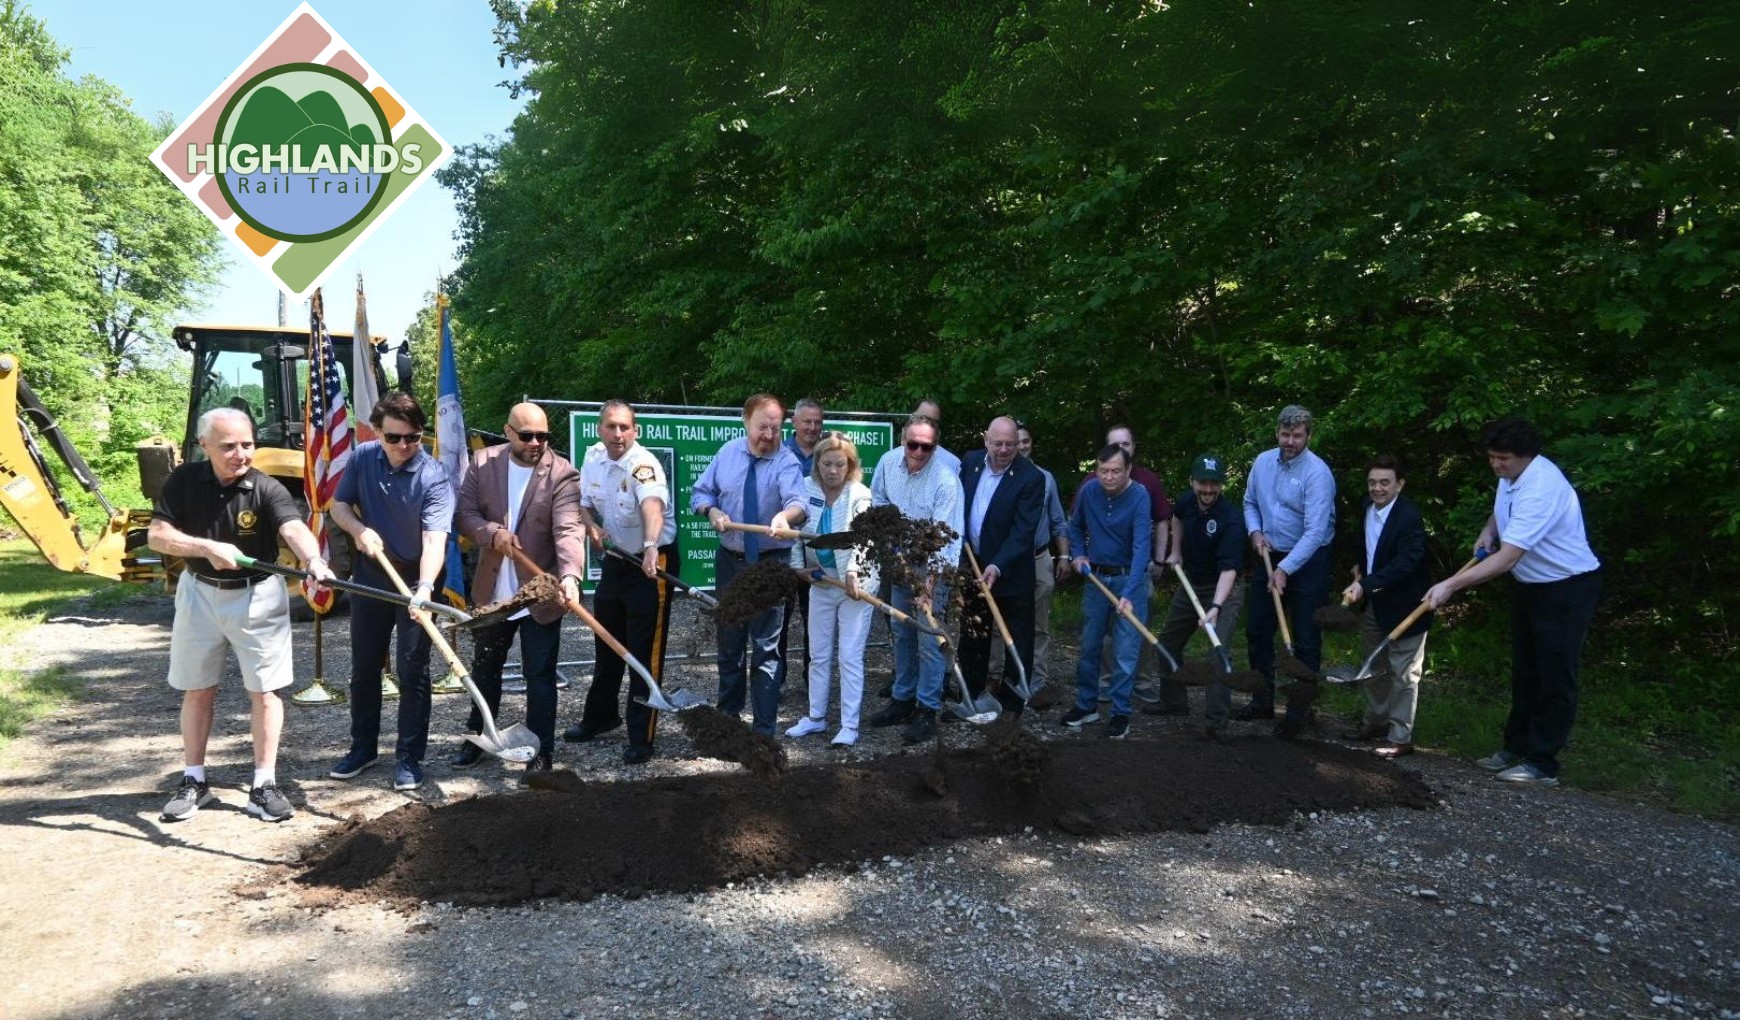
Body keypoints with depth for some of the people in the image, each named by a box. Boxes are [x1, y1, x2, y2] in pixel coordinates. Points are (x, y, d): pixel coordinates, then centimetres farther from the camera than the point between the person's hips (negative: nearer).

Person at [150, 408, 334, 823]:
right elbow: (156, 535, -13)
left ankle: (263, 785, 12)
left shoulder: (266, 489, -20)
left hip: (257, 595, -2)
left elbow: (294, 529, -37)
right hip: (200, 592, 2)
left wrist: (313, 560, -58)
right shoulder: (184, 481, -11)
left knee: (264, 690, 1)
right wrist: (208, 547, -29)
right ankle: (194, 781, 28)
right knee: (197, 689, 13)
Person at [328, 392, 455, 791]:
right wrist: (359, 529, -17)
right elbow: (339, 504, 6)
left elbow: (435, 540, -31)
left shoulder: (433, 477, -21)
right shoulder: (363, 458, -7)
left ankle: (409, 757, 12)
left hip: (415, 578, -5)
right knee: (363, 666, 15)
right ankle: (363, 747, 32)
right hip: (370, 574, 5)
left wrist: (425, 587, -47)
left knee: (412, 671, 0)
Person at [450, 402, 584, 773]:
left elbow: (567, 531, -25)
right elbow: (464, 513, -2)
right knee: (485, 668, 21)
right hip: (492, 590, 5)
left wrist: (570, 575, -42)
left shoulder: (562, 474, -15)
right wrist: (492, 533, -22)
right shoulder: (483, 462, -2)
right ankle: (478, 738, 39)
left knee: (540, 675, 4)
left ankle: (541, 751, 15)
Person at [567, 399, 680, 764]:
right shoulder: (593, 456, 0)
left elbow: (652, 504, -44)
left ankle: (642, 738, 7)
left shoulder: (643, 464, -24)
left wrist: (650, 547, -62)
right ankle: (601, 716, 41)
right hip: (615, 559, 8)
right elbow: (584, 503, 12)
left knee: (645, 652, -4)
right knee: (606, 646, 21)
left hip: (651, 562, -7)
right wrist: (592, 526, -10)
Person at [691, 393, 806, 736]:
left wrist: (785, 515, -56)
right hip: (730, 560, 5)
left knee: (766, 647, 0)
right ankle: (728, 712, 38)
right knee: (729, 640, 18)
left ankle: (765, 729, 10)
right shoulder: (727, 453, 1)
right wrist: (711, 510, -14)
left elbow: (798, 501, -33)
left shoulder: (786, 461, -15)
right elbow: (700, 493, 8)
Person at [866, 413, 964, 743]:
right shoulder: (889, 462, -7)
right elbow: (878, 499, 13)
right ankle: (903, 700, 31)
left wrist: (930, 580, -31)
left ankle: (927, 712, 5)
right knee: (902, 636, 17)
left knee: (928, 642, -6)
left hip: (932, 570, -6)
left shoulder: (946, 480, -25)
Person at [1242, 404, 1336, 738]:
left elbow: (1315, 532, -25)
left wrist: (1285, 569, -28)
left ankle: (1299, 711, 12)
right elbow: (1250, 502, 15)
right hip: (1270, 556, 7)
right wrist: (1255, 531, -4)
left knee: (1306, 641, 1)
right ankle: (1262, 701, 28)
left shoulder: (1317, 473, -20)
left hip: (1308, 561, -7)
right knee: (1257, 631, 13)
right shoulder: (1263, 462, 0)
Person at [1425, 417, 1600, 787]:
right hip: (1532, 586, 10)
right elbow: (1503, 511, 24)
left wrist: (1452, 585, -37)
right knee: (1524, 673, 14)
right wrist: (1489, 530, 4)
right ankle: (1517, 747, 24)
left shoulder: (1541, 488, -31)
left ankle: (1542, 764, 3)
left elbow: (1506, 559, -35)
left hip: (1568, 589, -10)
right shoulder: (1512, 474, -2)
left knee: (1555, 677, -3)